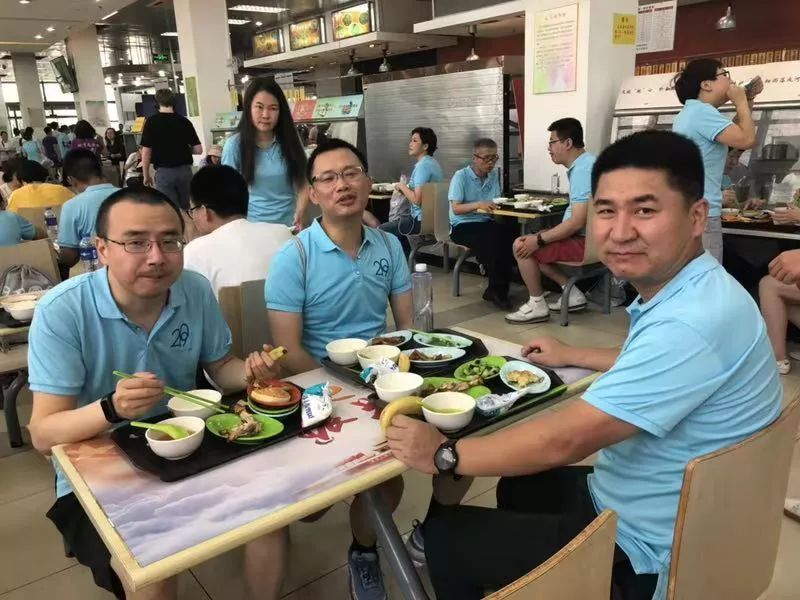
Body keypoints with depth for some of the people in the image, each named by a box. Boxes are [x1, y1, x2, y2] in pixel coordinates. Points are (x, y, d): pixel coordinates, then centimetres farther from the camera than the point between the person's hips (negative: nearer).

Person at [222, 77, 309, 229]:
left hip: (289, 224, 2)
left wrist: (300, 213, -15)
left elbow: (303, 184, 2)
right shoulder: (235, 145, -6)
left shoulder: (290, 141, -1)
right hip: (252, 225, -1)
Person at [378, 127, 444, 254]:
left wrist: (402, 186, -10)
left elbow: (417, 200, -26)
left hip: (422, 220, -10)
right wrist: (406, 186, 9)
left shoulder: (422, 166, -19)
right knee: (396, 222, 32)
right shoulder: (431, 162, 12)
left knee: (380, 231, -3)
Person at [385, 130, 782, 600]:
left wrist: (444, 455, -19)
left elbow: (564, 441, -32)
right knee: (520, 486, 29)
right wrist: (572, 356, 27)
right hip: (637, 505, 9)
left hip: (643, 549, -9)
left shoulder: (692, 321, -34)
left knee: (444, 534, 1)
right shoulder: (687, 294, -1)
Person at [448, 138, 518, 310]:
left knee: (512, 234, -26)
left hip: (487, 223, 5)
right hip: (463, 226, -5)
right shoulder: (461, 176, -7)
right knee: (494, 238, -34)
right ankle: (498, 289, -18)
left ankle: (496, 289, -16)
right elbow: (456, 208, -14)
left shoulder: (495, 174, 10)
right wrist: (478, 205, -29)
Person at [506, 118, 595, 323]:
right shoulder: (581, 165, 12)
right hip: (583, 237, 11)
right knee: (526, 243, 15)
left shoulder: (583, 169, -21)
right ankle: (573, 294, 12)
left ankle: (537, 305, 1)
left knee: (522, 247, -13)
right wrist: (543, 235, 13)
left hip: (585, 242, -11)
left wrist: (539, 240, -20)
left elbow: (577, 222, -26)